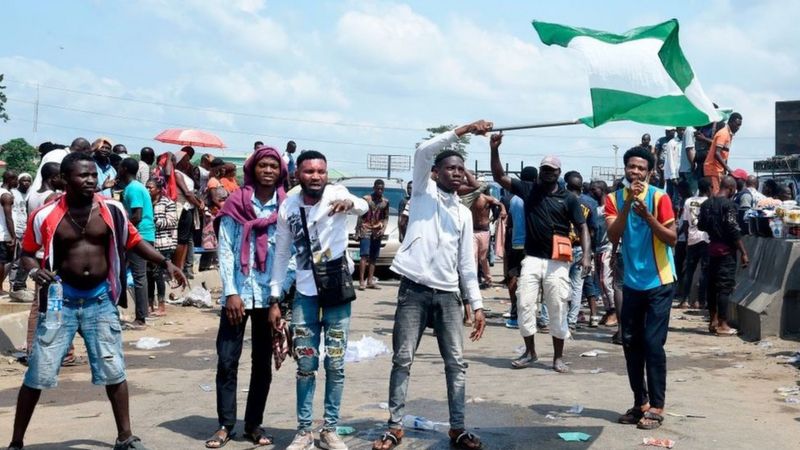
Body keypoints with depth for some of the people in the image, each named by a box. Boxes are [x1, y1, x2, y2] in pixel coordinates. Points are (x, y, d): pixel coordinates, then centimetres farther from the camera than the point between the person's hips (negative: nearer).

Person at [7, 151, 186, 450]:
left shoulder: (111, 210, -5)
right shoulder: (45, 215, -9)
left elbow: (134, 242, 8)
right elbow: (27, 253, 4)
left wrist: (165, 263, -2)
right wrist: (35, 271, -17)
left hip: (101, 299, 2)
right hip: (61, 299, -1)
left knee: (114, 371, 7)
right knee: (38, 374, 2)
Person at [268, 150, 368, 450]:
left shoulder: (336, 193, -10)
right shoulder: (288, 208, -2)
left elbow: (363, 207, -31)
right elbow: (281, 254, 4)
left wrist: (350, 204, -55)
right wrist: (274, 299, 1)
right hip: (305, 294, 2)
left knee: (335, 365, 5)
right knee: (305, 365, 7)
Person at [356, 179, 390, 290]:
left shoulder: (385, 201, 10)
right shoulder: (366, 199, -1)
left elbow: (386, 217, 14)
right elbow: (360, 216, -1)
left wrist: (383, 229, -4)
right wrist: (357, 232, -5)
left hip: (377, 232, 4)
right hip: (365, 230, -4)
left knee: (373, 257, 6)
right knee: (364, 255, -12)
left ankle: (370, 281, 10)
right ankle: (361, 281, -15)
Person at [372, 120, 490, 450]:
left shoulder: (464, 212, 15)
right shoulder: (423, 191, 6)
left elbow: (467, 262, 14)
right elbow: (423, 151, -12)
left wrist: (477, 305, 7)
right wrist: (465, 129, -15)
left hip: (448, 293, 4)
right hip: (414, 290, -4)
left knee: (456, 362, 4)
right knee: (403, 360, -1)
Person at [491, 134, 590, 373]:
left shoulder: (569, 199, 2)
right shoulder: (528, 190, 7)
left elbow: (582, 227, 1)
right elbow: (499, 177, 4)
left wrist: (586, 255, -13)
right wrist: (495, 149, -9)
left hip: (557, 262, -2)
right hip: (532, 259, 2)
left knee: (558, 309, 2)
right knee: (524, 304, 1)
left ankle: (558, 357, 13)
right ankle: (530, 352, 17)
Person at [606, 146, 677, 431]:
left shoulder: (660, 197, -9)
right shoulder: (614, 199, 0)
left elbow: (672, 239, -12)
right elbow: (613, 237, -13)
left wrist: (648, 217, -26)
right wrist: (628, 204, -23)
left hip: (659, 283, -4)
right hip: (631, 283, 4)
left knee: (653, 343, -7)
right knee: (631, 343, 9)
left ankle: (656, 407, 3)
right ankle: (640, 402, 21)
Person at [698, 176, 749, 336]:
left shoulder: (707, 204, 7)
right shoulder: (728, 204, -14)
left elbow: (701, 226, 15)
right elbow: (735, 231, -18)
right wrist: (743, 252, -14)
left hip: (712, 247, 7)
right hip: (726, 250, -7)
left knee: (712, 285, 12)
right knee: (725, 287, -4)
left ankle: (714, 321, 20)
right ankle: (722, 325, -4)